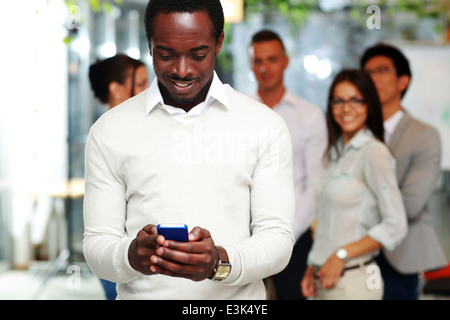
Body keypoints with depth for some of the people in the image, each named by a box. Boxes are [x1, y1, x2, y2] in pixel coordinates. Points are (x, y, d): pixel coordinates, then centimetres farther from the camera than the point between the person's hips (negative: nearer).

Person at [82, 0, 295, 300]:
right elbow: (97, 244, 3)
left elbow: (277, 238, -1)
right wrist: (132, 256, -18)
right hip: (143, 295, 1)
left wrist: (221, 262, -19)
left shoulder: (266, 126, 3)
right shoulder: (109, 132, 4)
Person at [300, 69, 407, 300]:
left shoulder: (374, 154, -11)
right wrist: (312, 267, 10)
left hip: (352, 279, -7)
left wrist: (342, 254, -14)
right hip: (325, 278, 7)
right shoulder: (337, 153, 13)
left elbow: (396, 226, -15)